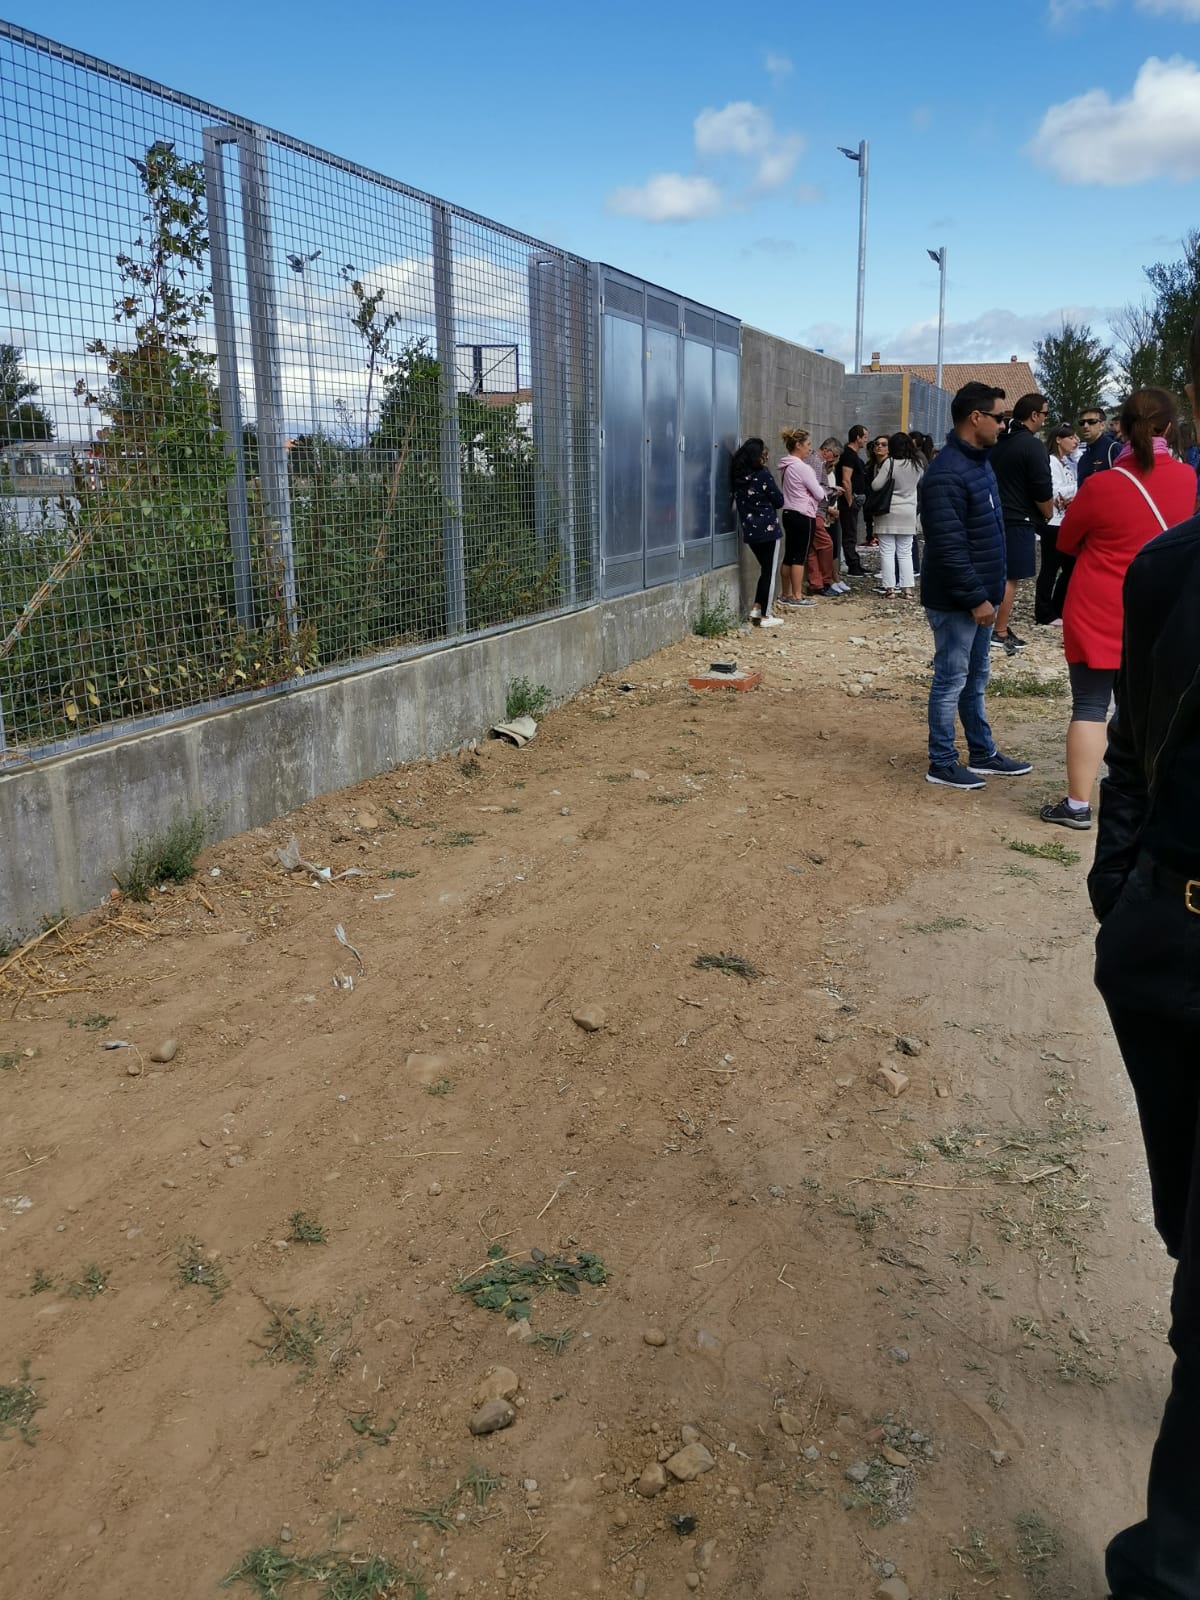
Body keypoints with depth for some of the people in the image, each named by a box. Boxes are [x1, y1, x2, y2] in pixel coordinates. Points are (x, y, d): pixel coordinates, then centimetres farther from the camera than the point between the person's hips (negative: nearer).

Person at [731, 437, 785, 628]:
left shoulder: (737, 477, 2)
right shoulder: (763, 475, -14)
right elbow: (779, 501, -6)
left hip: (750, 531, 6)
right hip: (768, 529, -6)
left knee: (765, 569, 21)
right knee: (770, 572, 3)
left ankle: (756, 608, 17)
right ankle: (765, 617, 5)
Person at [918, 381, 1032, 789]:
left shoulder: (979, 462, 11)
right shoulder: (946, 474, -21)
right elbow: (948, 547, -25)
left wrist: (987, 593, 17)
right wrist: (976, 598, -22)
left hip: (980, 593, 10)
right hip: (957, 601, -10)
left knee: (975, 678, 18)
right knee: (951, 680, 0)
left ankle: (983, 754, 29)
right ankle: (942, 764, 11)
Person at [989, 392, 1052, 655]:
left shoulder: (1000, 443, 10)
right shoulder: (1034, 446, -13)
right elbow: (1043, 493, -15)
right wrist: (1047, 515, 3)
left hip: (996, 516, 8)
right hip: (1019, 520, -8)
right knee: (1011, 577, -3)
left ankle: (995, 625, 21)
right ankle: (1000, 633, -1)